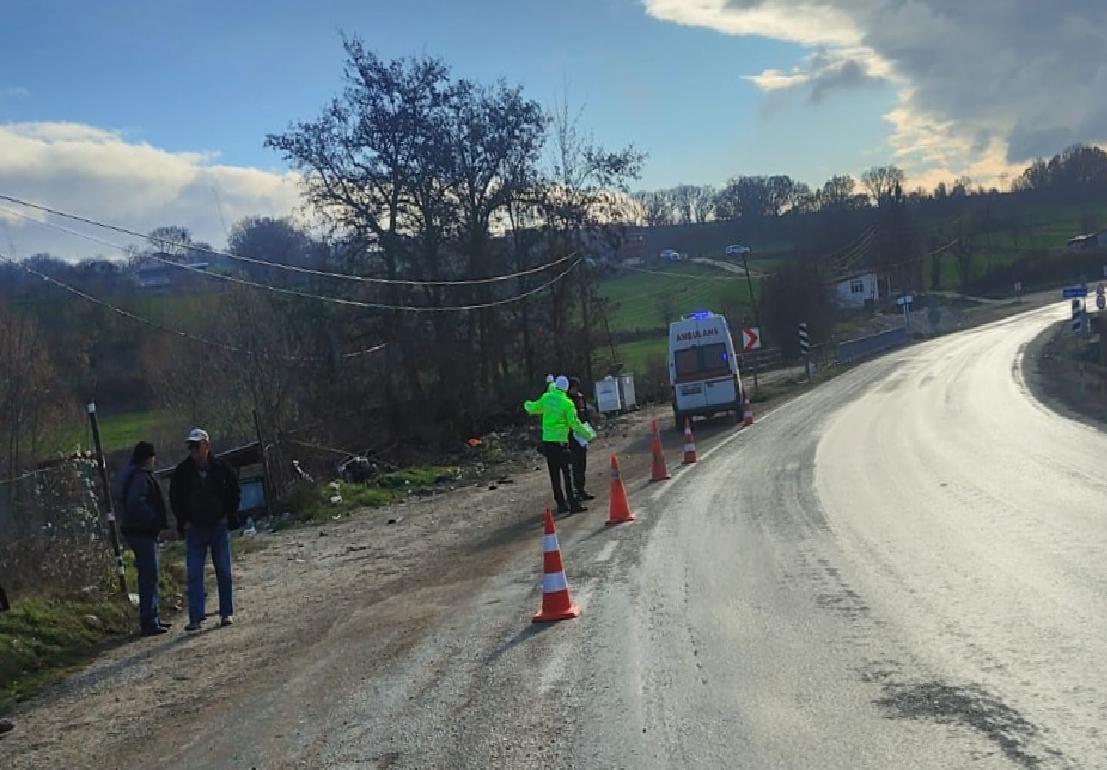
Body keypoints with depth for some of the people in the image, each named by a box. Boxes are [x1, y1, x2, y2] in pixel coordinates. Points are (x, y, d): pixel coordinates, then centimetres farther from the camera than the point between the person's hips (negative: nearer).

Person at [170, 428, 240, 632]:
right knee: (194, 574, -3)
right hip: (194, 529, 0)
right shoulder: (182, 471, -2)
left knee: (223, 571, 5)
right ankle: (196, 617, -1)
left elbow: (234, 489, 9)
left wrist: (229, 516, 2)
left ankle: (227, 613, 15)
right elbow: (174, 498, 7)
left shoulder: (221, 467, -2)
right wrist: (183, 521, 0)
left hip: (219, 526, 0)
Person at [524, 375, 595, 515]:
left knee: (554, 474, 9)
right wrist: (588, 434, 2)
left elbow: (534, 408, 21)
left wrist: (527, 405, 43)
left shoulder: (546, 398, 3)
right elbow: (575, 424, -10)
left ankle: (561, 504, 13)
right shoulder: (567, 403, -9)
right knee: (568, 473, -3)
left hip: (547, 440, 5)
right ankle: (573, 504, -7)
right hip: (560, 441, -5)